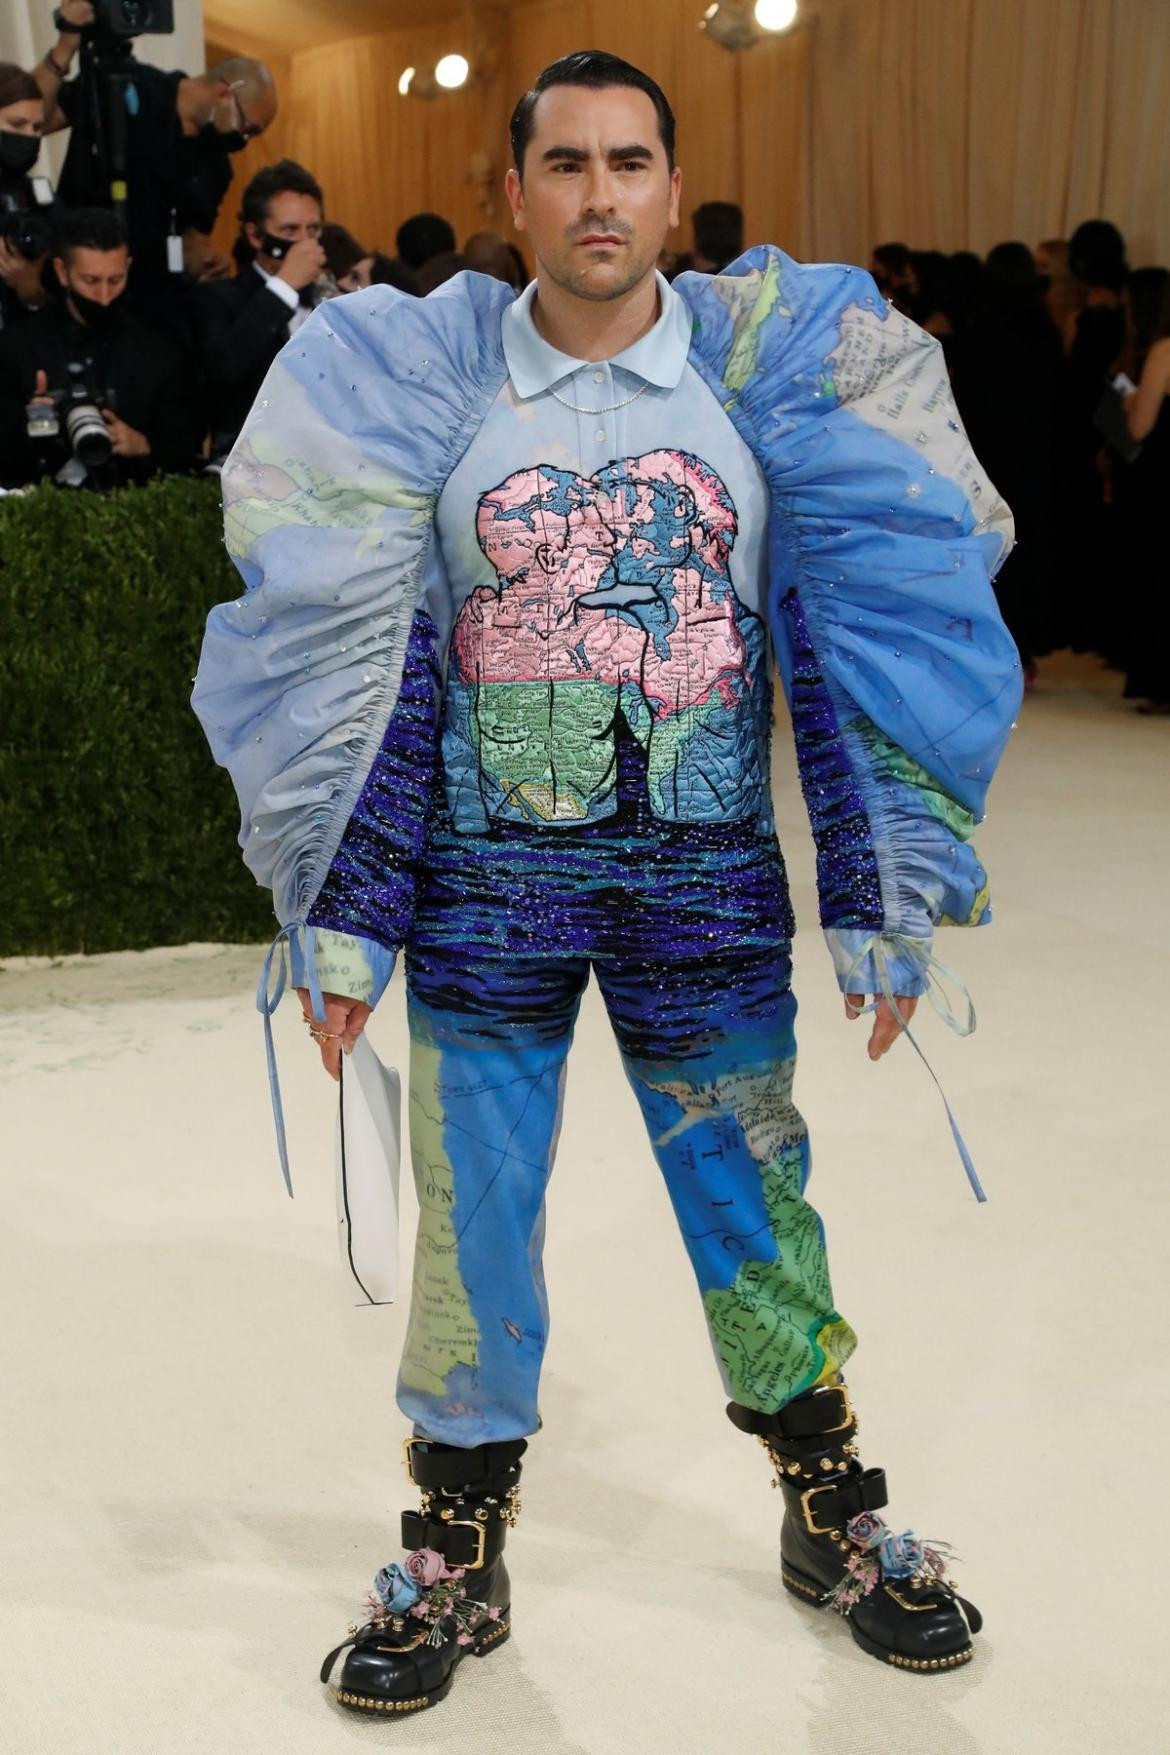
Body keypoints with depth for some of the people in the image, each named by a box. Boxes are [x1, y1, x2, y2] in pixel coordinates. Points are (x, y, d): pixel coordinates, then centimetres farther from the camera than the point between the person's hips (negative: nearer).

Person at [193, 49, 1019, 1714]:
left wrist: (879, 894, -4)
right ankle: (458, 1556, 26)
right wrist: (341, 916, -2)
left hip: (707, 873, 0)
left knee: (757, 1198, 8)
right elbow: (352, 653, 1)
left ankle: (833, 1513, 31)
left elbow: (871, 625, 0)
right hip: (485, 874, 0)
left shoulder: (778, 371, -1)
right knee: (471, 1208, 7)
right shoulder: (417, 380, 0)